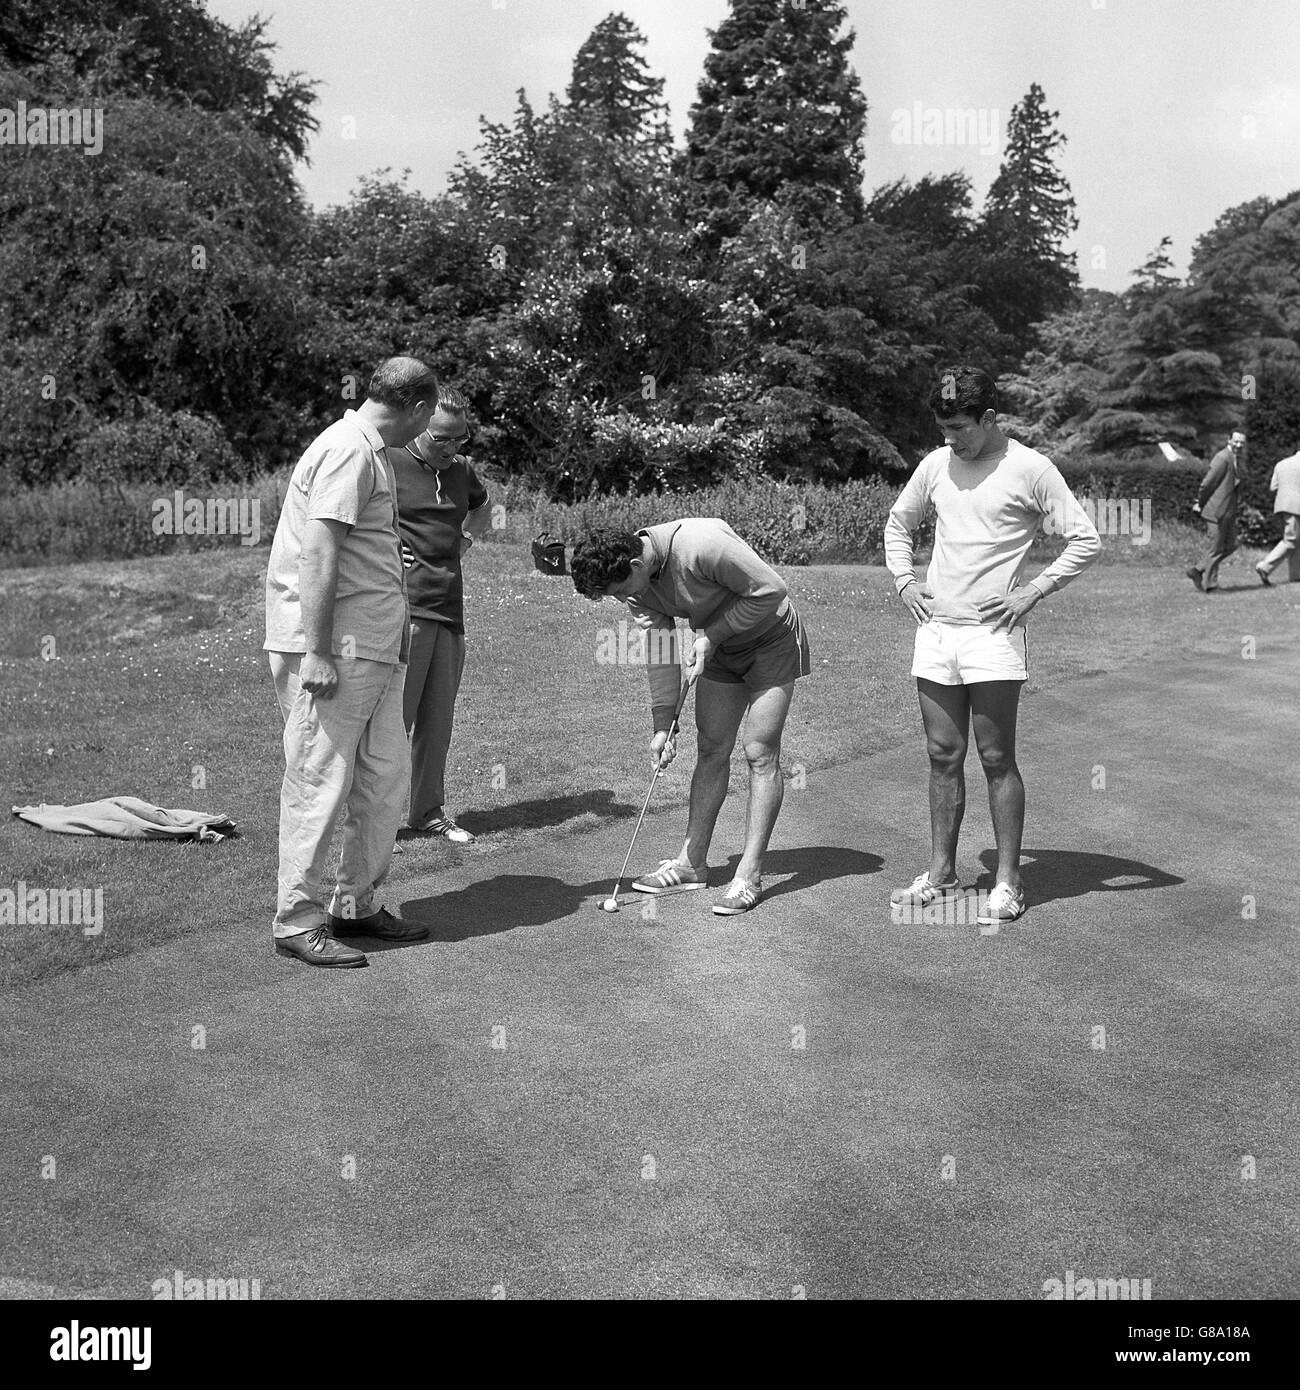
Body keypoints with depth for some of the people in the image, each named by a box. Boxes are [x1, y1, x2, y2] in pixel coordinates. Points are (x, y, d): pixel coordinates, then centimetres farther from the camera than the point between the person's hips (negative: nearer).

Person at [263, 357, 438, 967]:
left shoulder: (370, 453, 18)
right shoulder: (349, 450, -13)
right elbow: (317, 554, -20)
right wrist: (317, 652, -23)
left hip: (375, 653, 10)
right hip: (332, 652, -10)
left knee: (386, 780, 12)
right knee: (319, 784, -3)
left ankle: (355, 906, 24)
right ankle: (298, 921, 6)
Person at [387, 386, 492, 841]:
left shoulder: (462, 470, 13)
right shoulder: (387, 463, -7)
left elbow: (482, 509, 34)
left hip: (450, 611, 6)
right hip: (403, 610, -6)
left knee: (438, 720, 11)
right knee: (394, 715, -5)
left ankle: (429, 811, 22)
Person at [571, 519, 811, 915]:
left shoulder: (701, 546, -35)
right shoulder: (635, 584, -12)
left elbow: (771, 590, -27)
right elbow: (659, 650, -5)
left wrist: (712, 635, -23)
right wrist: (662, 725, -9)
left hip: (771, 639, -7)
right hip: (717, 647, 7)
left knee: (760, 754, -8)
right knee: (711, 749, 7)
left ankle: (749, 875, -5)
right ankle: (692, 862, 15)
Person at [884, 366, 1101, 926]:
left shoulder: (1030, 468, -5)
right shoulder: (936, 464, 9)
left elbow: (1086, 540, -5)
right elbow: (897, 523, 25)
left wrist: (1033, 591, -11)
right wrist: (903, 581, 10)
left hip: (992, 632, -5)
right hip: (935, 628, 5)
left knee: (996, 760, -1)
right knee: (943, 756, 10)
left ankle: (1007, 880, 9)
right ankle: (941, 872, 20)